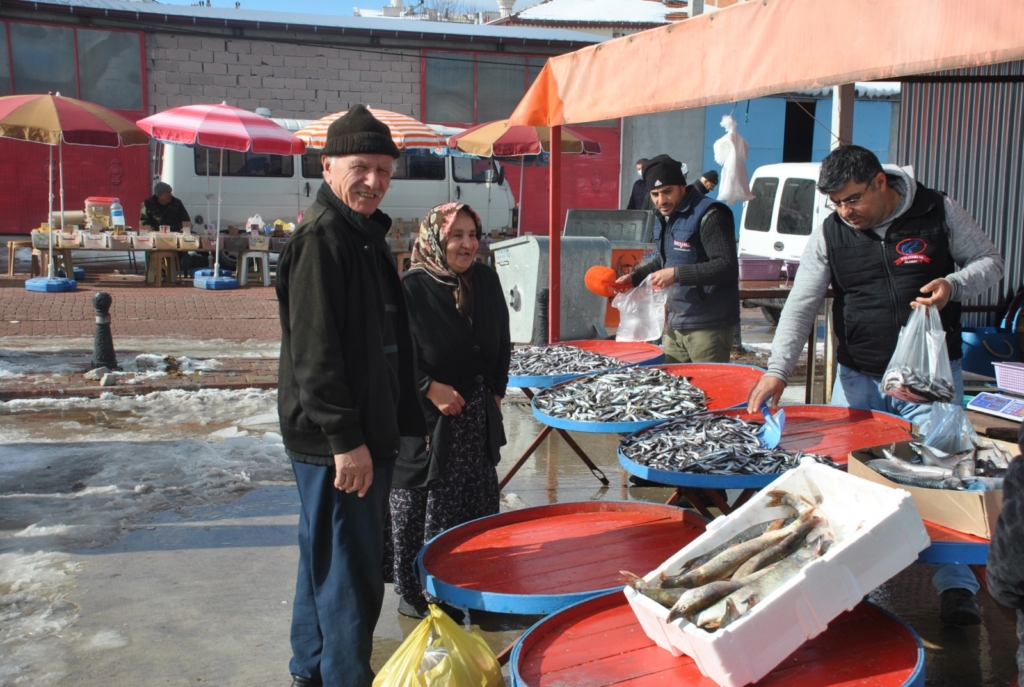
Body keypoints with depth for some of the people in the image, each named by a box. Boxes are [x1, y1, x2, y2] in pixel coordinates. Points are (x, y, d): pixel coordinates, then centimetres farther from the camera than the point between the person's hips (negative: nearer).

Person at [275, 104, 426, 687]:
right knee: (351, 572, -1)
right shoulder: (321, 237, -16)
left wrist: (405, 419, 21)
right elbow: (313, 351, -22)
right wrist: (345, 438, -24)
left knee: (327, 561, 21)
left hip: (365, 431, 11)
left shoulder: (366, 233, 15)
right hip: (337, 442, -10)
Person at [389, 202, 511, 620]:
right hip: (427, 419, -6)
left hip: (478, 416, 6)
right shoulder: (412, 289, -14)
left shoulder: (485, 280, 6)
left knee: (478, 506, 11)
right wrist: (430, 388, -18)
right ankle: (415, 594, 16)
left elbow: (502, 343, 16)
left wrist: (496, 391, 9)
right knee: (424, 511, 0)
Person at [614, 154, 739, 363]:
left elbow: (727, 267, -23)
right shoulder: (665, 218, 14)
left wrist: (677, 274, -28)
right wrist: (634, 277, 14)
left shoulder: (708, 216, -16)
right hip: (675, 324, 9)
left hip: (709, 326, -9)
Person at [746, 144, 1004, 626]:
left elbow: (989, 261, 6)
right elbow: (801, 305, -7)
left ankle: (957, 590, 9)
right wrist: (777, 370, -19)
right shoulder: (829, 234, -3)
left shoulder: (939, 213, -5)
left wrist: (953, 286, -17)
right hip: (858, 377, 2)